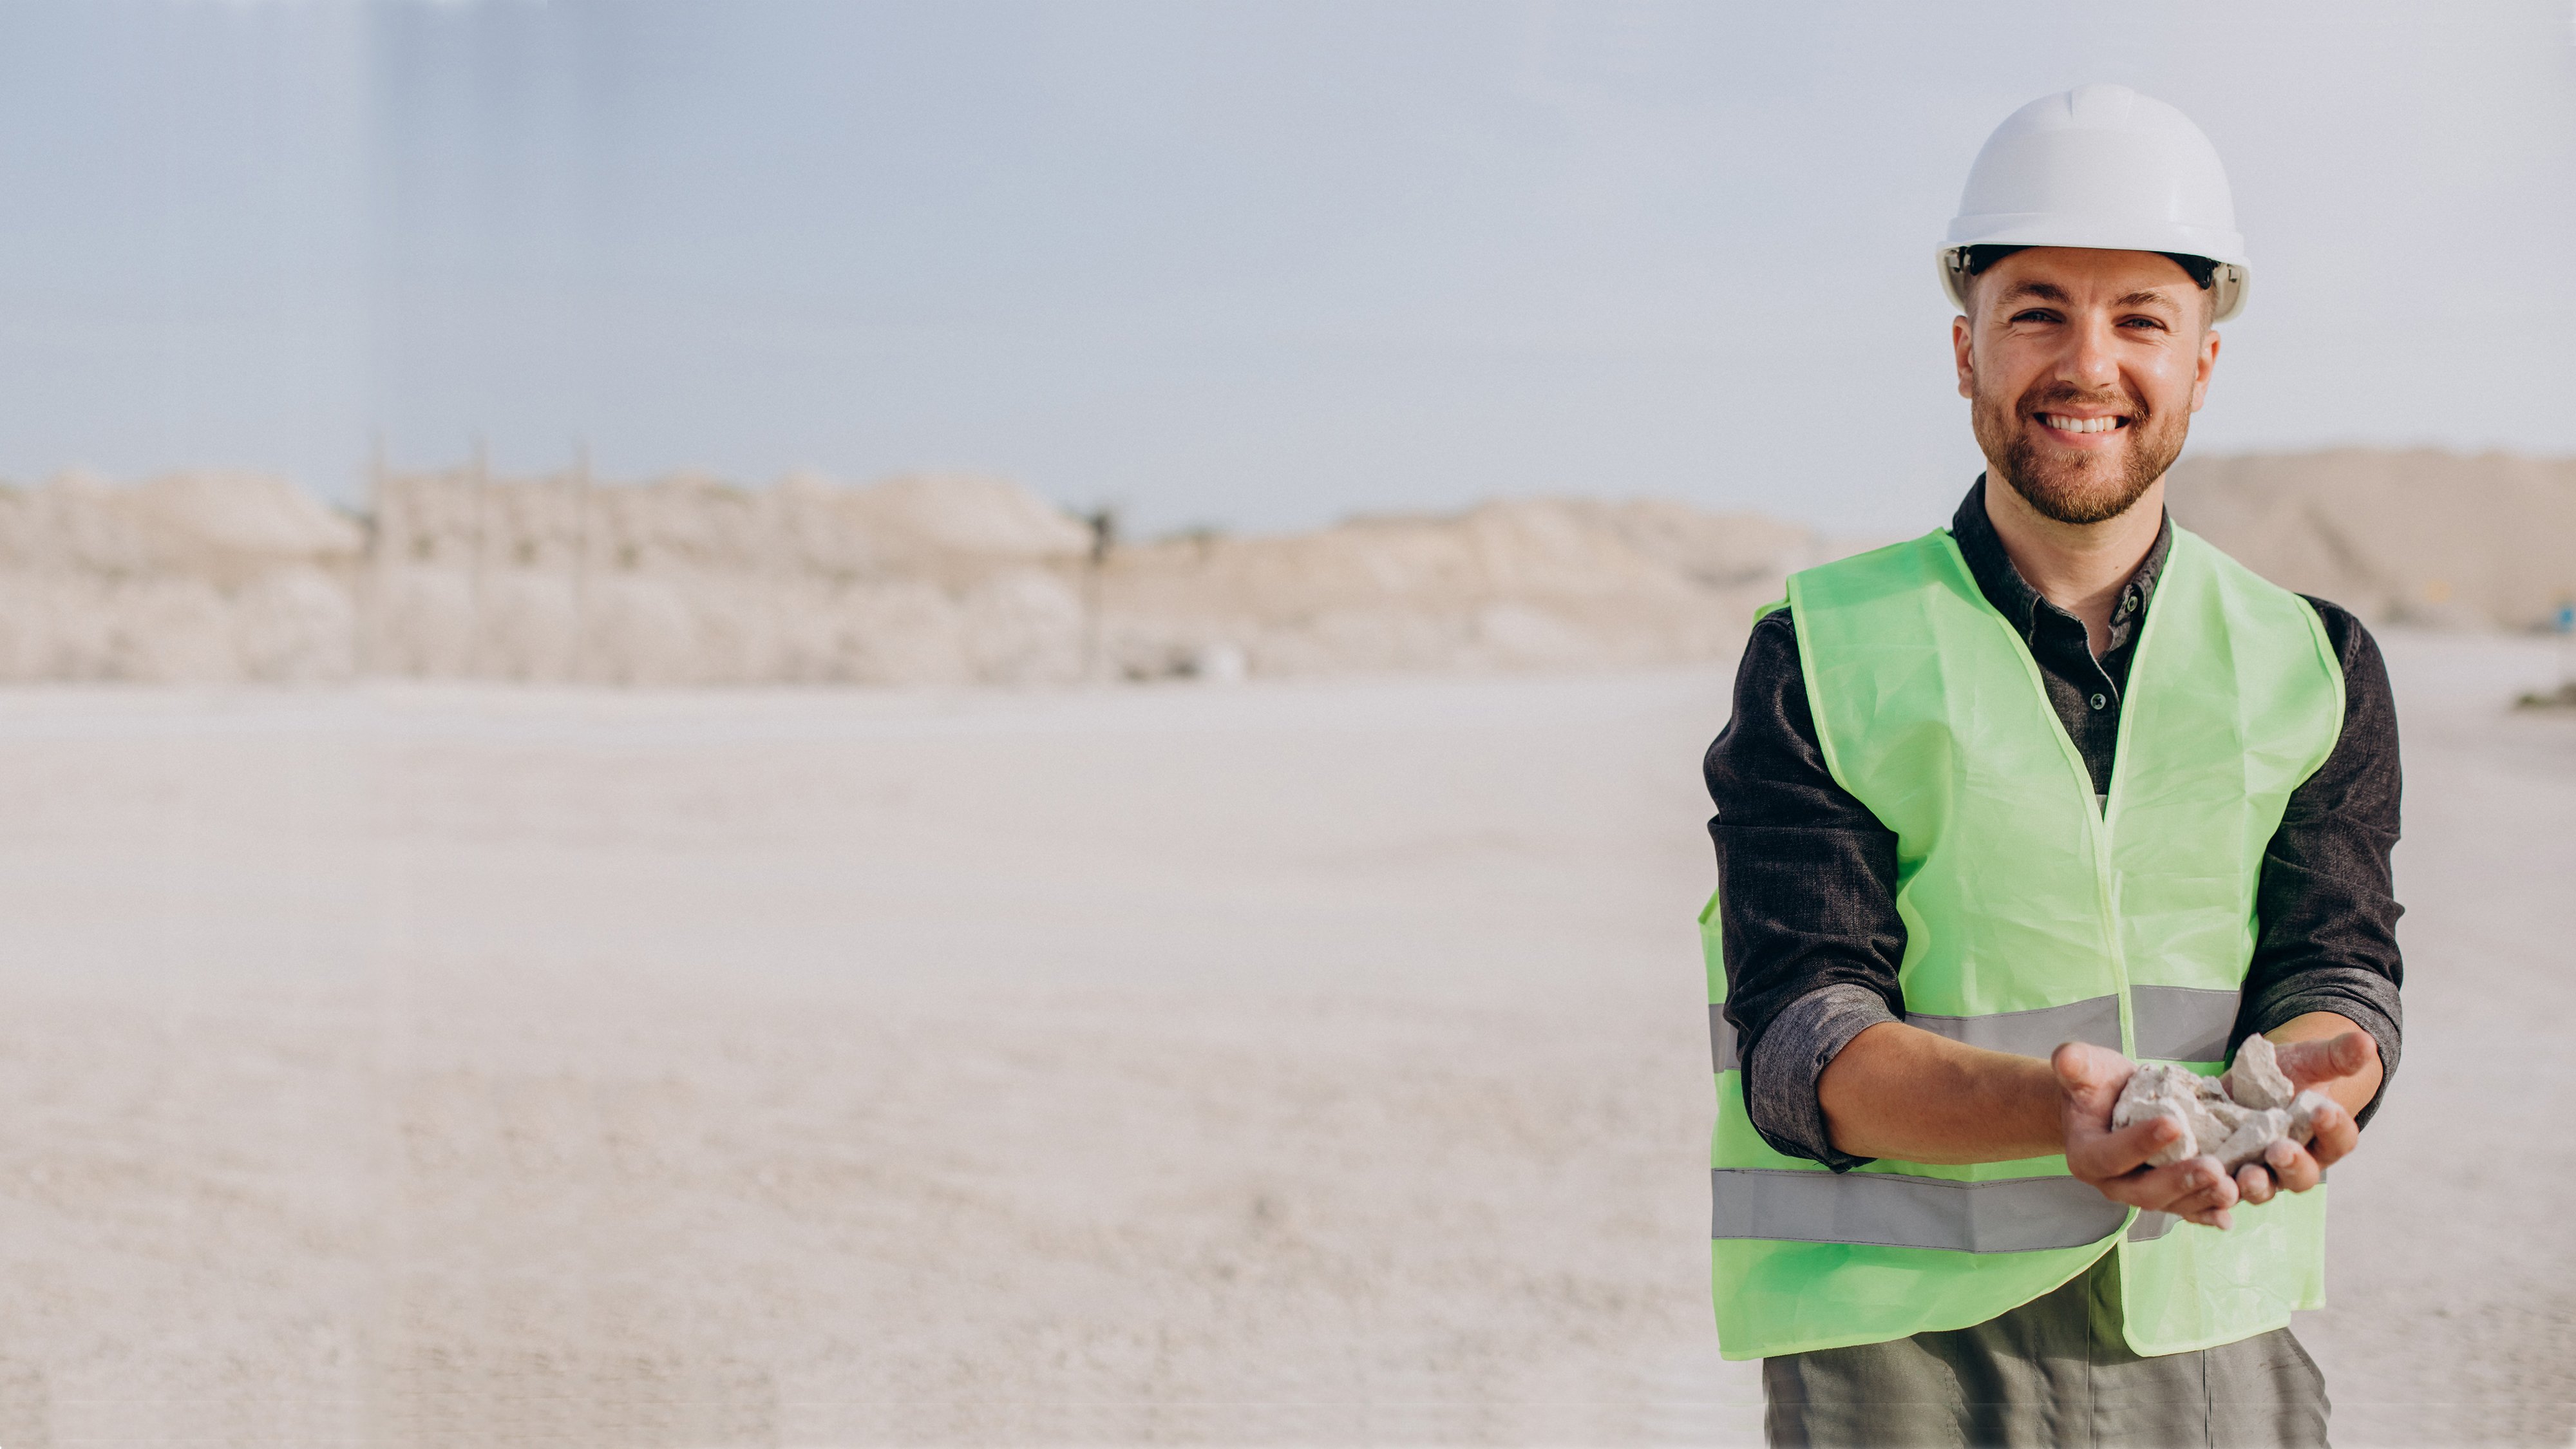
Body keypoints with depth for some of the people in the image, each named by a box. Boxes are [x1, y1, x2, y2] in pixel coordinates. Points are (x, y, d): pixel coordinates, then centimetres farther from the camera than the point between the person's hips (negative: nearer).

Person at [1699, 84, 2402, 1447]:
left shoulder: (2315, 669, 8)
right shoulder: (1819, 659, -1)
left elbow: (2336, 972, -2)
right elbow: (1799, 1042, -10)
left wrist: (2282, 1087, -26)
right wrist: (2057, 1111, -28)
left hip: (2214, 1333, 2)